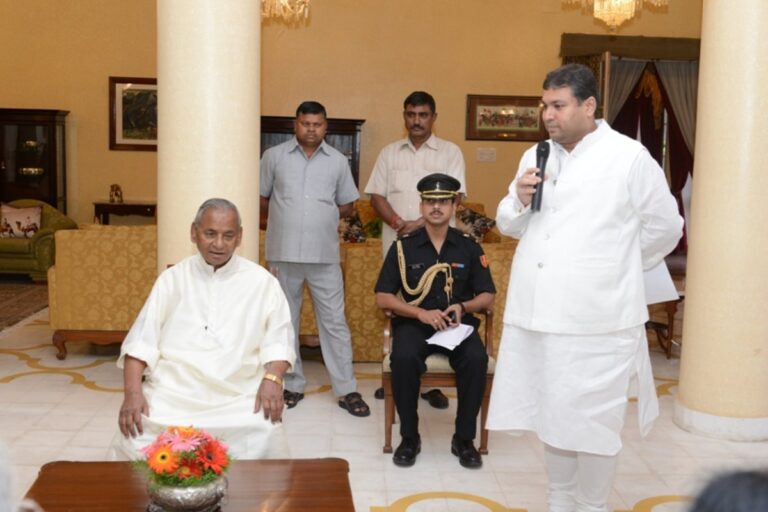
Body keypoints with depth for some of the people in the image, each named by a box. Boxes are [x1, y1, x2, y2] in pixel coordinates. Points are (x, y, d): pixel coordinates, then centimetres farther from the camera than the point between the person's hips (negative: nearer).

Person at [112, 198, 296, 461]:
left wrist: (272, 378, -14)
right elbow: (142, 341, 7)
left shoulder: (261, 281, 9)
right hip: (172, 389, 1)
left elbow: (278, 339, 7)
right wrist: (133, 392, -9)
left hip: (238, 394, -1)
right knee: (137, 437, -26)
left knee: (262, 438, -29)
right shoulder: (172, 278, 11)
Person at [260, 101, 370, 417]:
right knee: (285, 321, 9)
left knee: (334, 321, 2)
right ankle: (292, 384, 23)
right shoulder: (274, 156, 2)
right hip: (283, 252, 0)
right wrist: (286, 216, 3)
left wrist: (321, 214, 2)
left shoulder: (338, 161, 6)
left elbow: (347, 206, 12)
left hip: (325, 254, 0)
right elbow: (260, 198, 8)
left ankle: (347, 390, 8)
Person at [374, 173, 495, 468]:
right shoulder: (403, 246, 2)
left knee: (477, 359, -30)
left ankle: (464, 439, -10)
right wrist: (421, 313, -15)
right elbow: (383, 298, 0)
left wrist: (463, 307, -13)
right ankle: (409, 437, -12)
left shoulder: (469, 247, 7)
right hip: (413, 322, -1)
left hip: (458, 323, 1)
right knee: (403, 358, -33)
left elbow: (488, 296, 9)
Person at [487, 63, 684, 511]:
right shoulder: (535, 157, 11)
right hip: (539, 311, 5)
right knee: (552, 415, 16)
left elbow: (665, 228, 3)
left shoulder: (629, 157, -5)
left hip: (596, 318, -5)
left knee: (591, 421, 3)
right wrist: (519, 200, -5)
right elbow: (510, 225, 18)